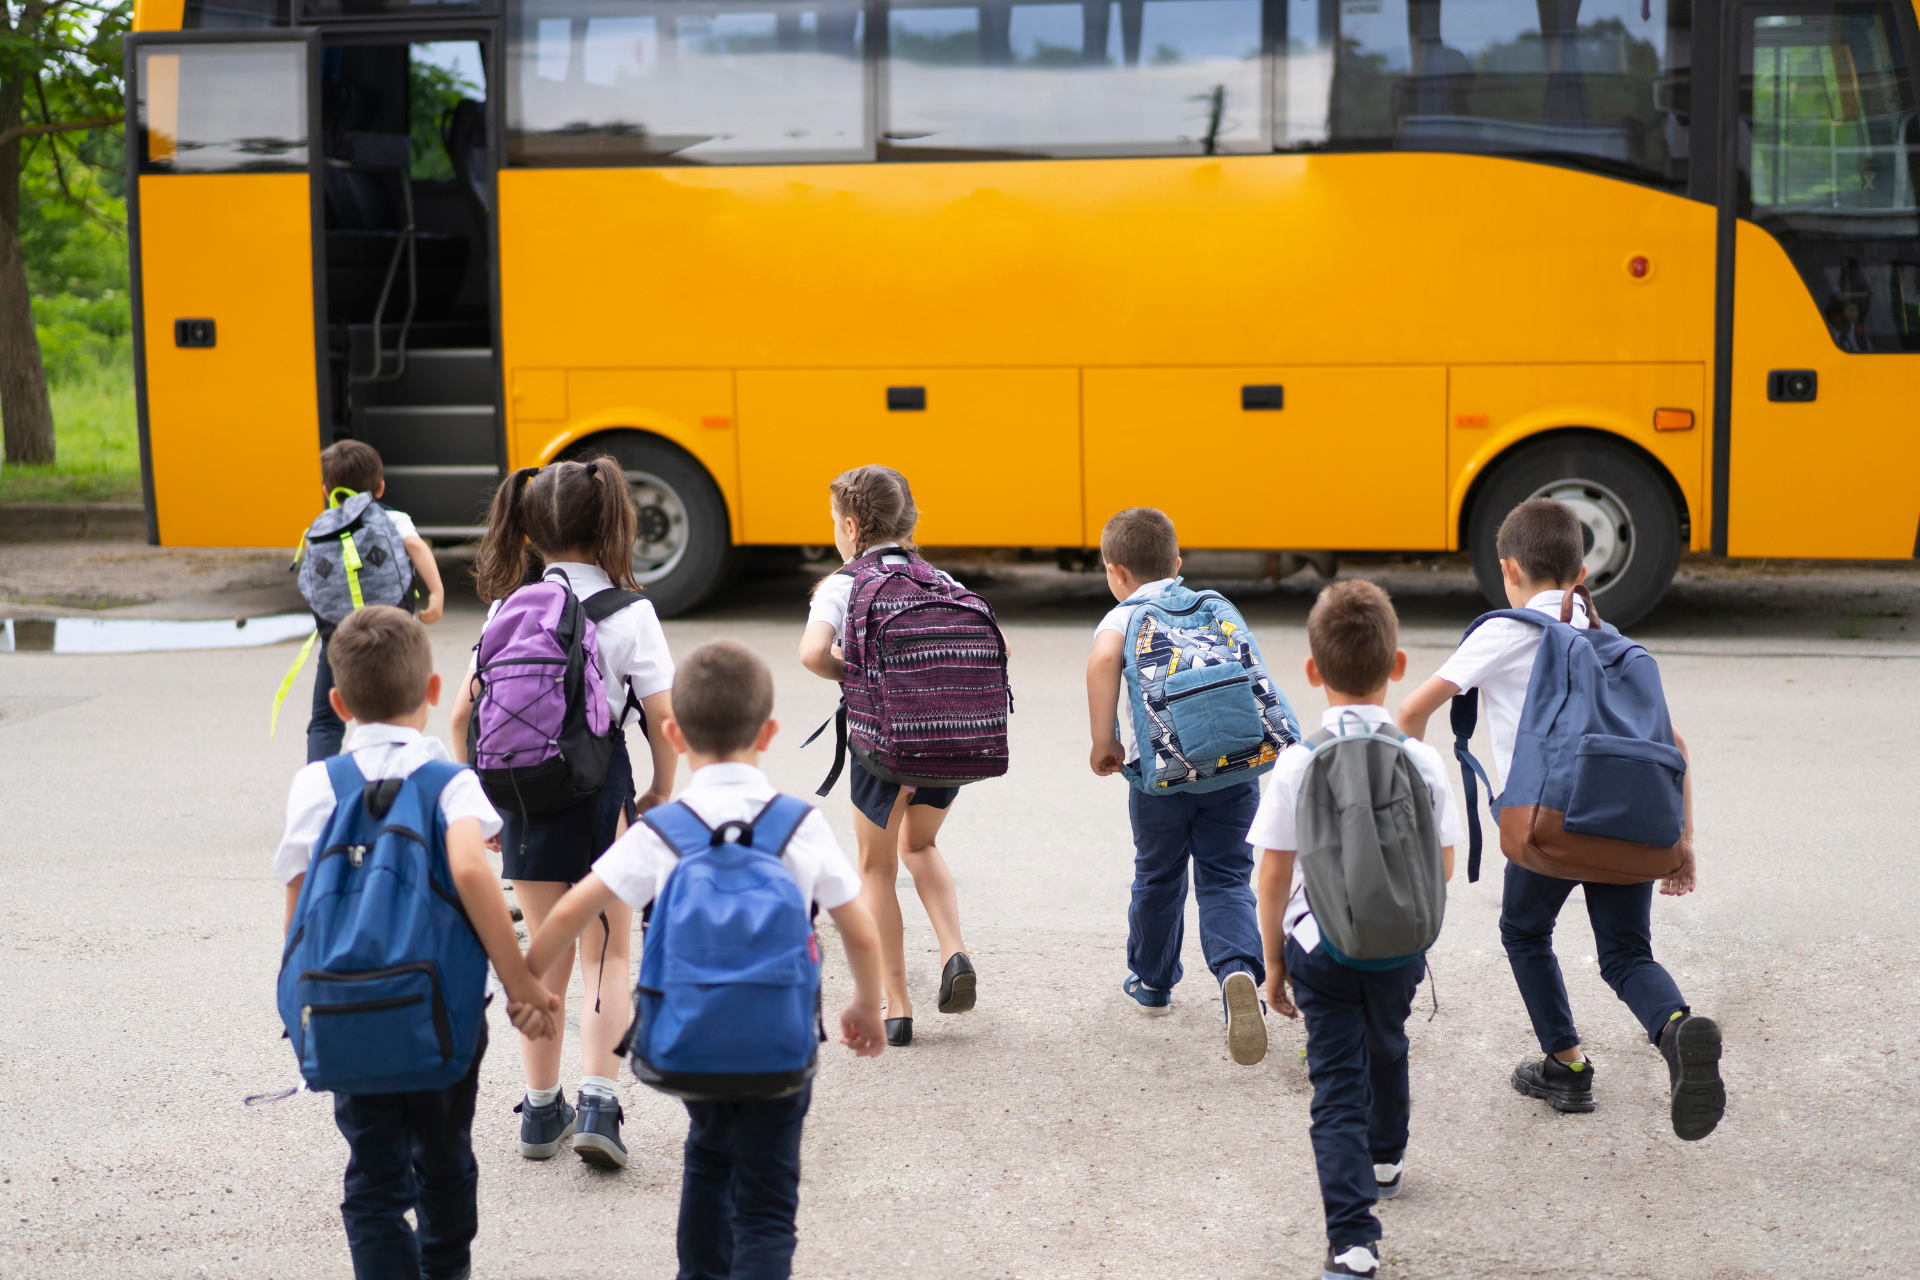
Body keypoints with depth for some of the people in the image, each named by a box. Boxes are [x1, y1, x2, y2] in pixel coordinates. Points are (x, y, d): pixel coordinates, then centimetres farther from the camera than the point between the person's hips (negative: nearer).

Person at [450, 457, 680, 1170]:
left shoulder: (507, 611, 1)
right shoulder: (629, 615, -8)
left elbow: (464, 715, 1)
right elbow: (661, 719, -10)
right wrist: (660, 793, 6)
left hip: (522, 794, 3)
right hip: (599, 791, -3)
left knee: (546, 956, 15)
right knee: (608, 954, 9)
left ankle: (541, 1110, 21)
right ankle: (597, 1103, -4)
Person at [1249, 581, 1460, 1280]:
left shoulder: (1298, 764, -15)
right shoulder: (1422, 761, -10)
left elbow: (1274, 874, -11)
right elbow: (1442, 866, -1)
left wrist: (1274, 960, 2)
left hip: (1320, 945, -3)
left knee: (1338, 1086, -1)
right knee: (1386, 1050, 28)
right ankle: (1385, 1158, 54)